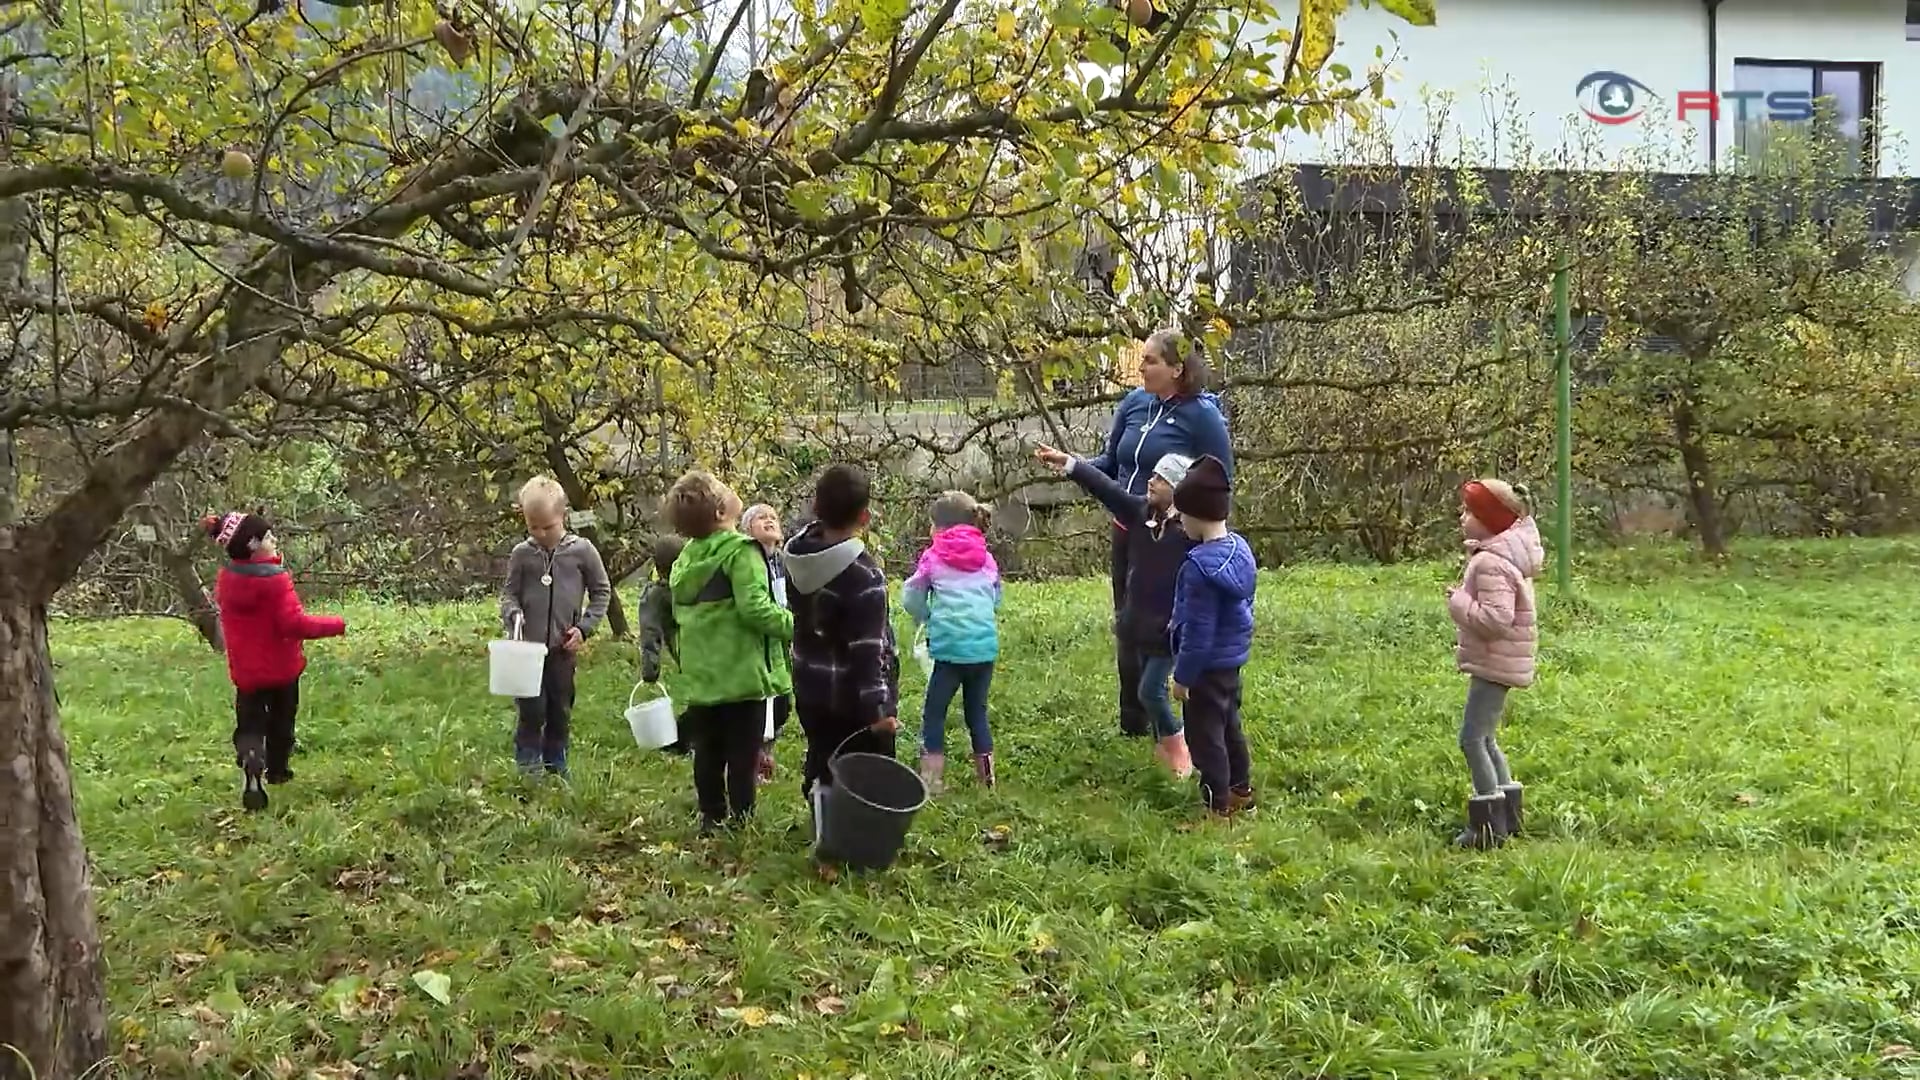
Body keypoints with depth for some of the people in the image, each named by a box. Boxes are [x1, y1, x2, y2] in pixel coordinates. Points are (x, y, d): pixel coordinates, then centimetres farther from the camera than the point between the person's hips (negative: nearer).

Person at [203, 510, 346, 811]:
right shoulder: (275, 579, -23)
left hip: (245, 670, 4)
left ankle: (250, 759, -23)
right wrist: (335, 625, -15)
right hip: (282, 668, -4)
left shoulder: (226, 578, -2)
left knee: (250, 725, 6)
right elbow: (295, 624, -24)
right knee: (281, 722, 19)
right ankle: (276, 770, 35)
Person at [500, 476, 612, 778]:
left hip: (564, 650, 1)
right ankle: (527, 773, 8)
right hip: (529, 648, 0)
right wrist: (512, 613, -17)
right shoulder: (522, 554, -1)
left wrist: (584, 628, -5)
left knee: (560, 714, 11)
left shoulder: (581, 550, -3)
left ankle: (557, 772, 24)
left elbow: (602, 591, 4)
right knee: (531, 713, -3)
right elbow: (509, 593, 6)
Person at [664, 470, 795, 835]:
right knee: (743, 754, 2)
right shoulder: (740, 551, -16)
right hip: (741, 672, -7)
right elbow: (755, 608, -25)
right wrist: (794, 626, -14)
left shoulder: (686, 558, 9)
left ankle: (711, 819, 22)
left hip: (700, 677, 7)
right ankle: (741, 821, 5)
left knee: (708, 752, 14)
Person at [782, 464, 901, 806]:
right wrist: (878, 707, -19)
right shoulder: (864, 576, -25)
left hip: (811, 691, 7)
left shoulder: (799, 555, -4)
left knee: (821, 771, 19)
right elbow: (868, 650, -24)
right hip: (853, 700, -7)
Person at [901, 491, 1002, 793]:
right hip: (986, 646, 4)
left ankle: (931, 778, 4)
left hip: (950, 646, -4)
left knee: (934, 712, 7)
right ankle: (987, 776, 21)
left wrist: (928, 617, 27)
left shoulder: (934, 557, 4)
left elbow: (910, 599, 9)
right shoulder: (987, 559, 14)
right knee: (977, 711, 17)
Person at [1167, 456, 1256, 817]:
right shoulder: (1240, 548, 2)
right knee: (1229, 726, 22)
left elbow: (1197, 630, -24)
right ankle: (1241, 790, 35)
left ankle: (1219, 807, 9)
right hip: (1233, 659, 9)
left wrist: (1183, 675, -14)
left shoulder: (1200, 566, -27)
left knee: (1205, 734, 2)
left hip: (1208, 665, -9)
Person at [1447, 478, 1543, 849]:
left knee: (1473, 738, -8)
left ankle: (1489, 825, -5)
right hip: (1496, 662, 11)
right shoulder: (1504, 557, 13)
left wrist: (1459, 603, -17)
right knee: (1485, 738, 19)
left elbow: (1496, 618, -29)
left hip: (1494, 663, -11)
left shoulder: (1491, 564, -21)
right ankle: (1507, 815, 27)